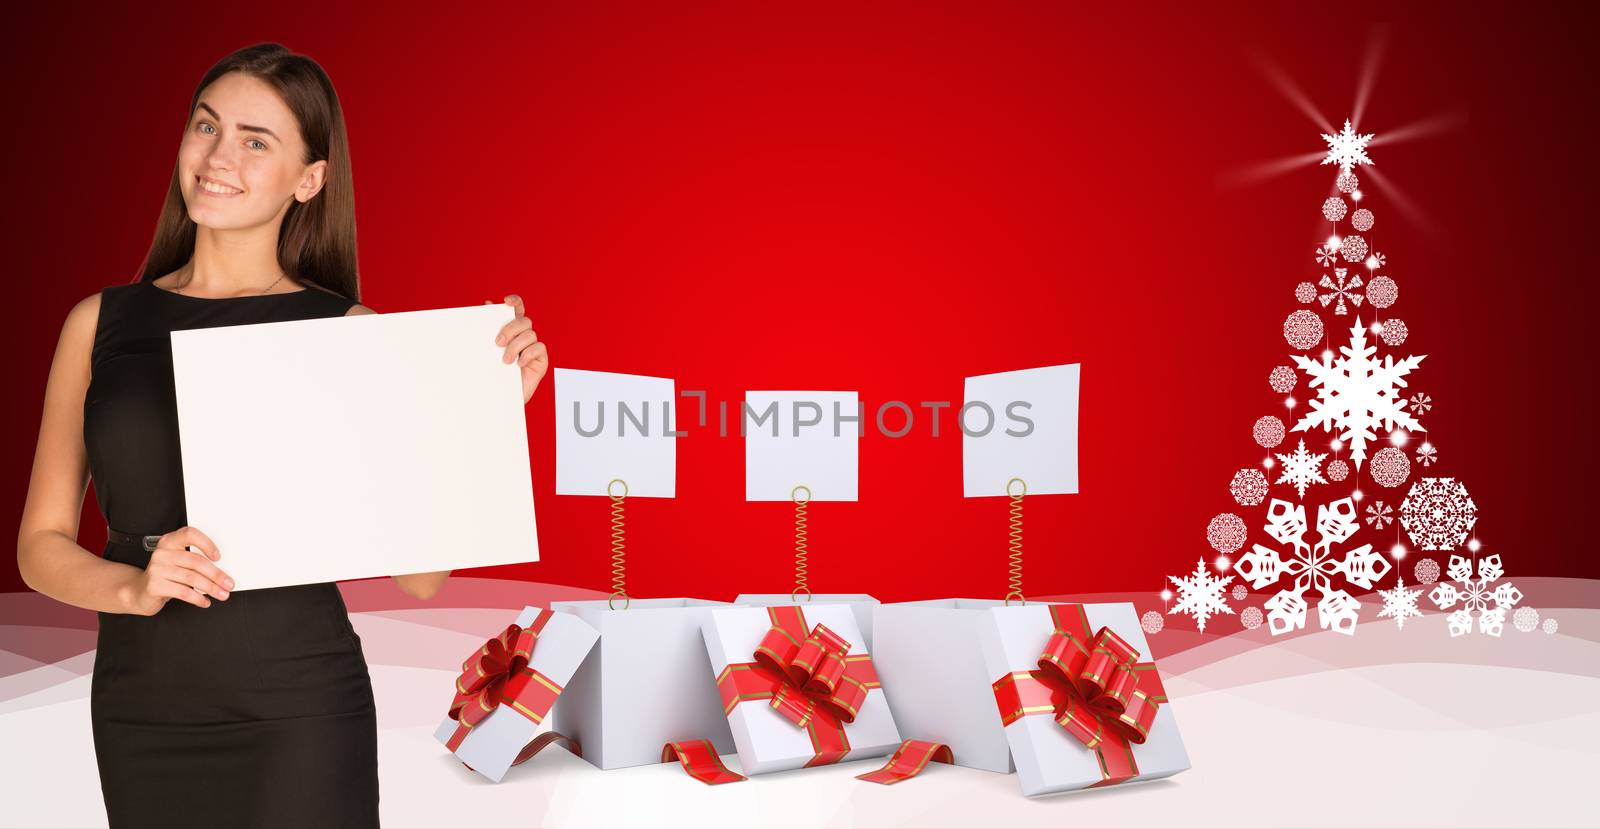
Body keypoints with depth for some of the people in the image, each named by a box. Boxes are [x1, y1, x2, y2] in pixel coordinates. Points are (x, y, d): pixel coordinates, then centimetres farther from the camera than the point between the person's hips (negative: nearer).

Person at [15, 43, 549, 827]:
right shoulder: (102, 322, 4)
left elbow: (418, 571, -4)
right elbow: (41, 544, 6)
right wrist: (135, 588, -14)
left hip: (299, 713, -3)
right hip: (140, 715, 3)